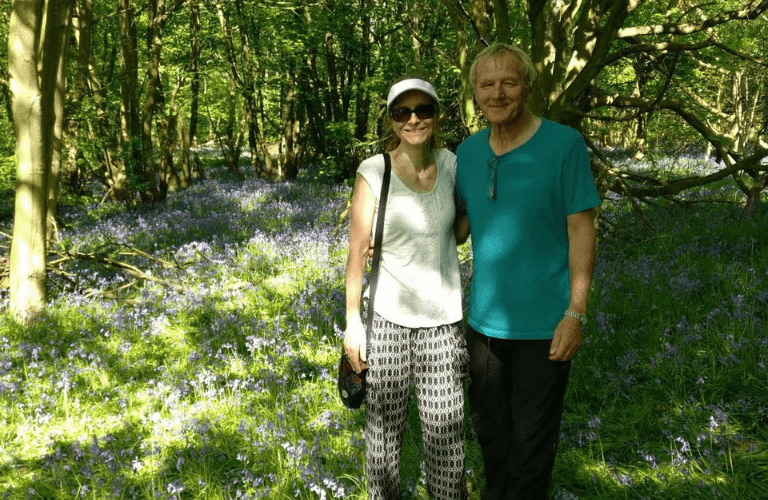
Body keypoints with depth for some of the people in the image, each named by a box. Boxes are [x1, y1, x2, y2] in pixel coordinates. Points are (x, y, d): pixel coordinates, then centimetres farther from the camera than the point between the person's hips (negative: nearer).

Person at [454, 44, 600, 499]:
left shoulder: (564, 145, -11)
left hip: (543, 325, -4)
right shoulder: (468, 152, 2)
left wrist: (576, 313, -14)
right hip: (485, 320, 5)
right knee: (490, 427, 20)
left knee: (532, 438, 10)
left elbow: (581, 230, -11)